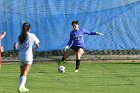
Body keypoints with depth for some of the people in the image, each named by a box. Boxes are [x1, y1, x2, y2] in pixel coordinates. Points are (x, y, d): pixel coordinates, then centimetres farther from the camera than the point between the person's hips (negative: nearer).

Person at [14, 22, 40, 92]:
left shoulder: (20, 36, 5)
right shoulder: (32, 36, -3)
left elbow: (15, 45, -7)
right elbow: (38, 46, 0)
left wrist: (15, 52, 9)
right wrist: (33, 49, 20)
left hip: (20, 56, 4)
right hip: (28, 56, -4)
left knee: (22, 73, 18)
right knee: (25, 73, -6)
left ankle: (23, 87, 22)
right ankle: (21, 87, -20)